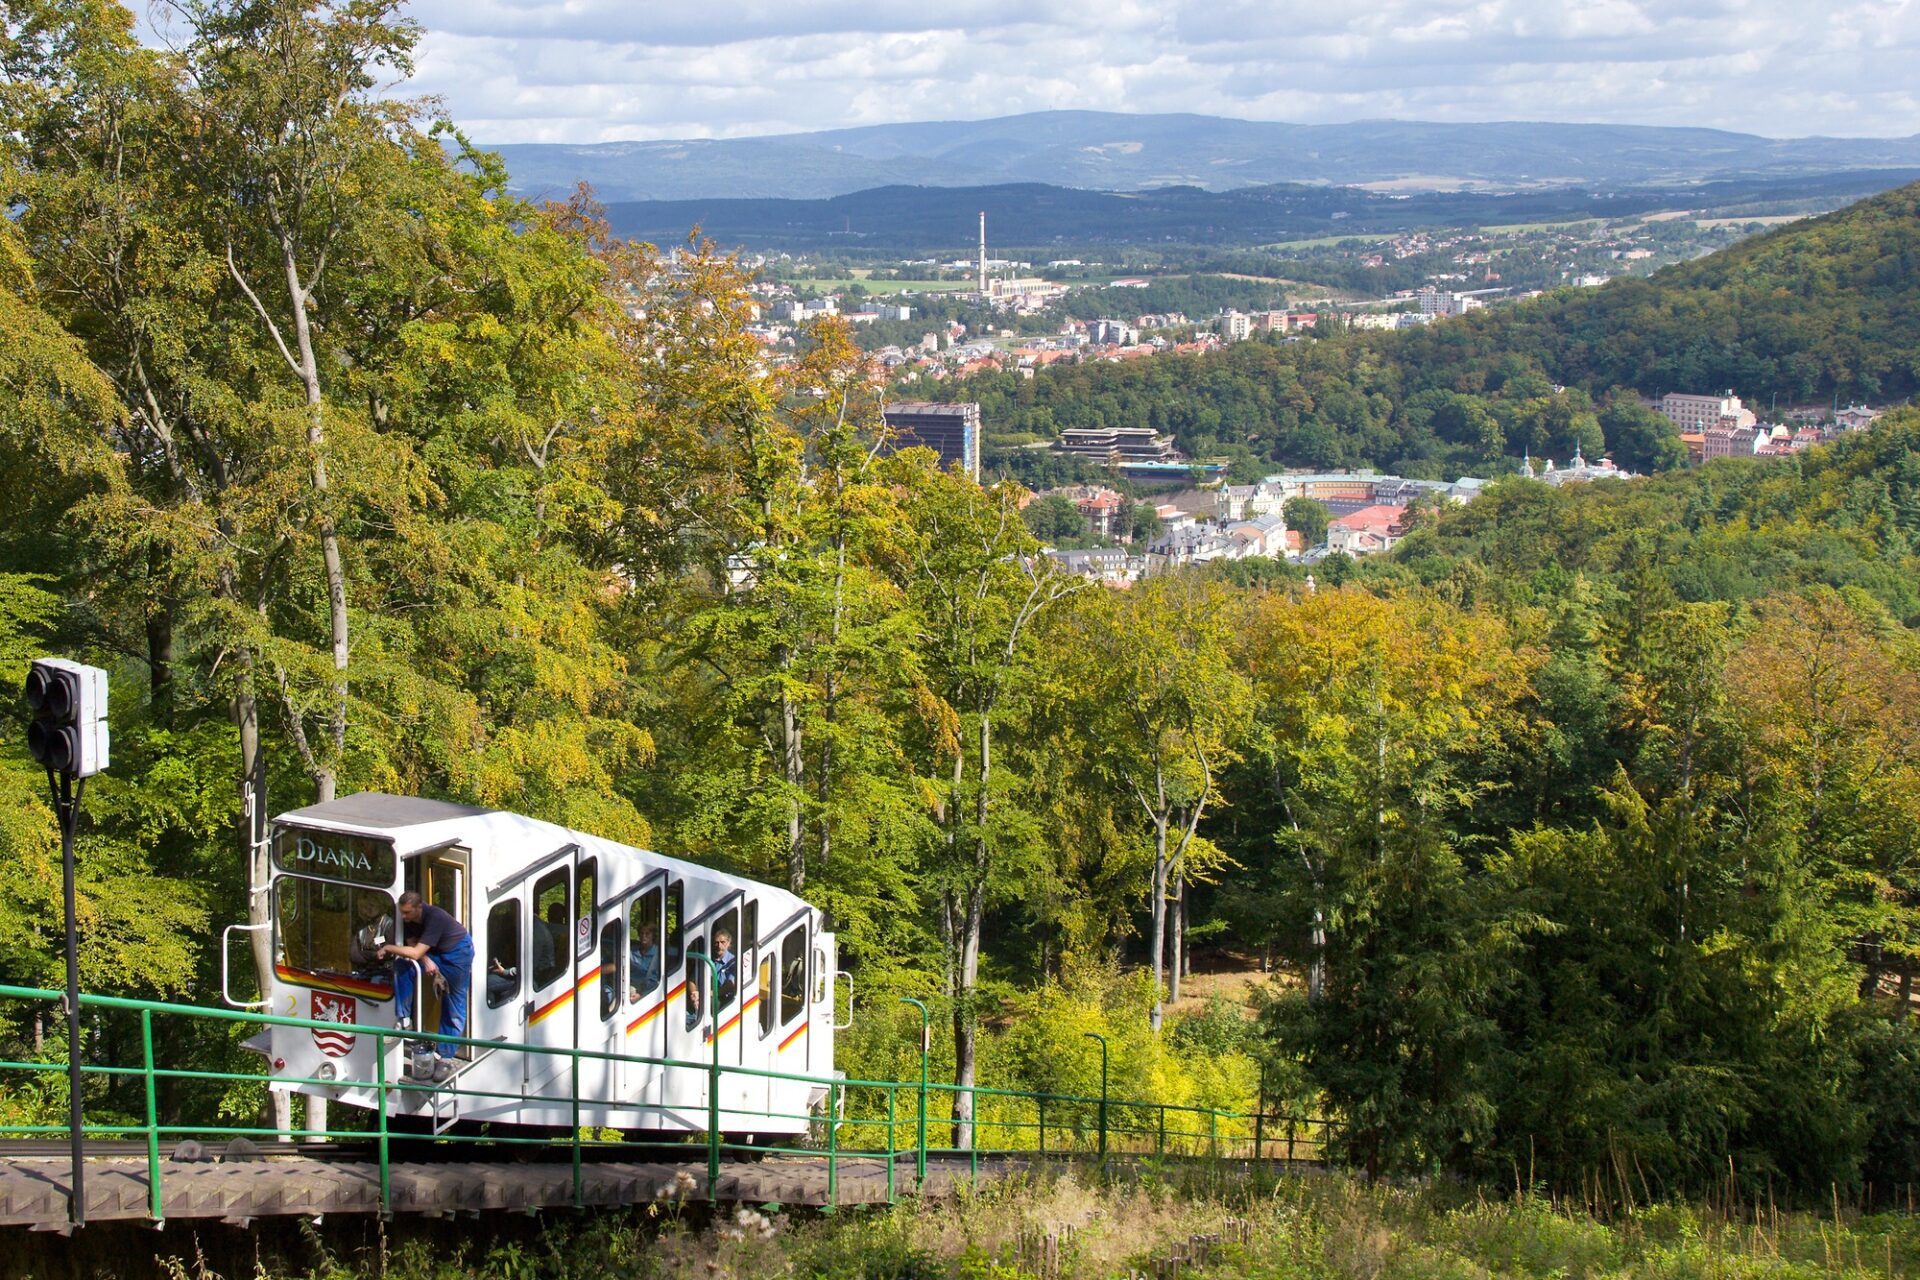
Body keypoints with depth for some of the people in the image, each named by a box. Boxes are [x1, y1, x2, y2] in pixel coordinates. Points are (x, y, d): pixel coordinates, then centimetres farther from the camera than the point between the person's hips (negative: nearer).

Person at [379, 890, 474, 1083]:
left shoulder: (435, 918, -34)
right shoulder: (410, 919, -12)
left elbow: (415, 952, -35)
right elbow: (412, 944, -4)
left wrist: (388, 947, -27)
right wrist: (426, 960, -23)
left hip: (458, 952, -7)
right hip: (434, 953, 7)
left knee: (454, 1008, -5)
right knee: (402, 968, -16)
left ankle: (445, 1058, 0)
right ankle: (404, 1021, -8)